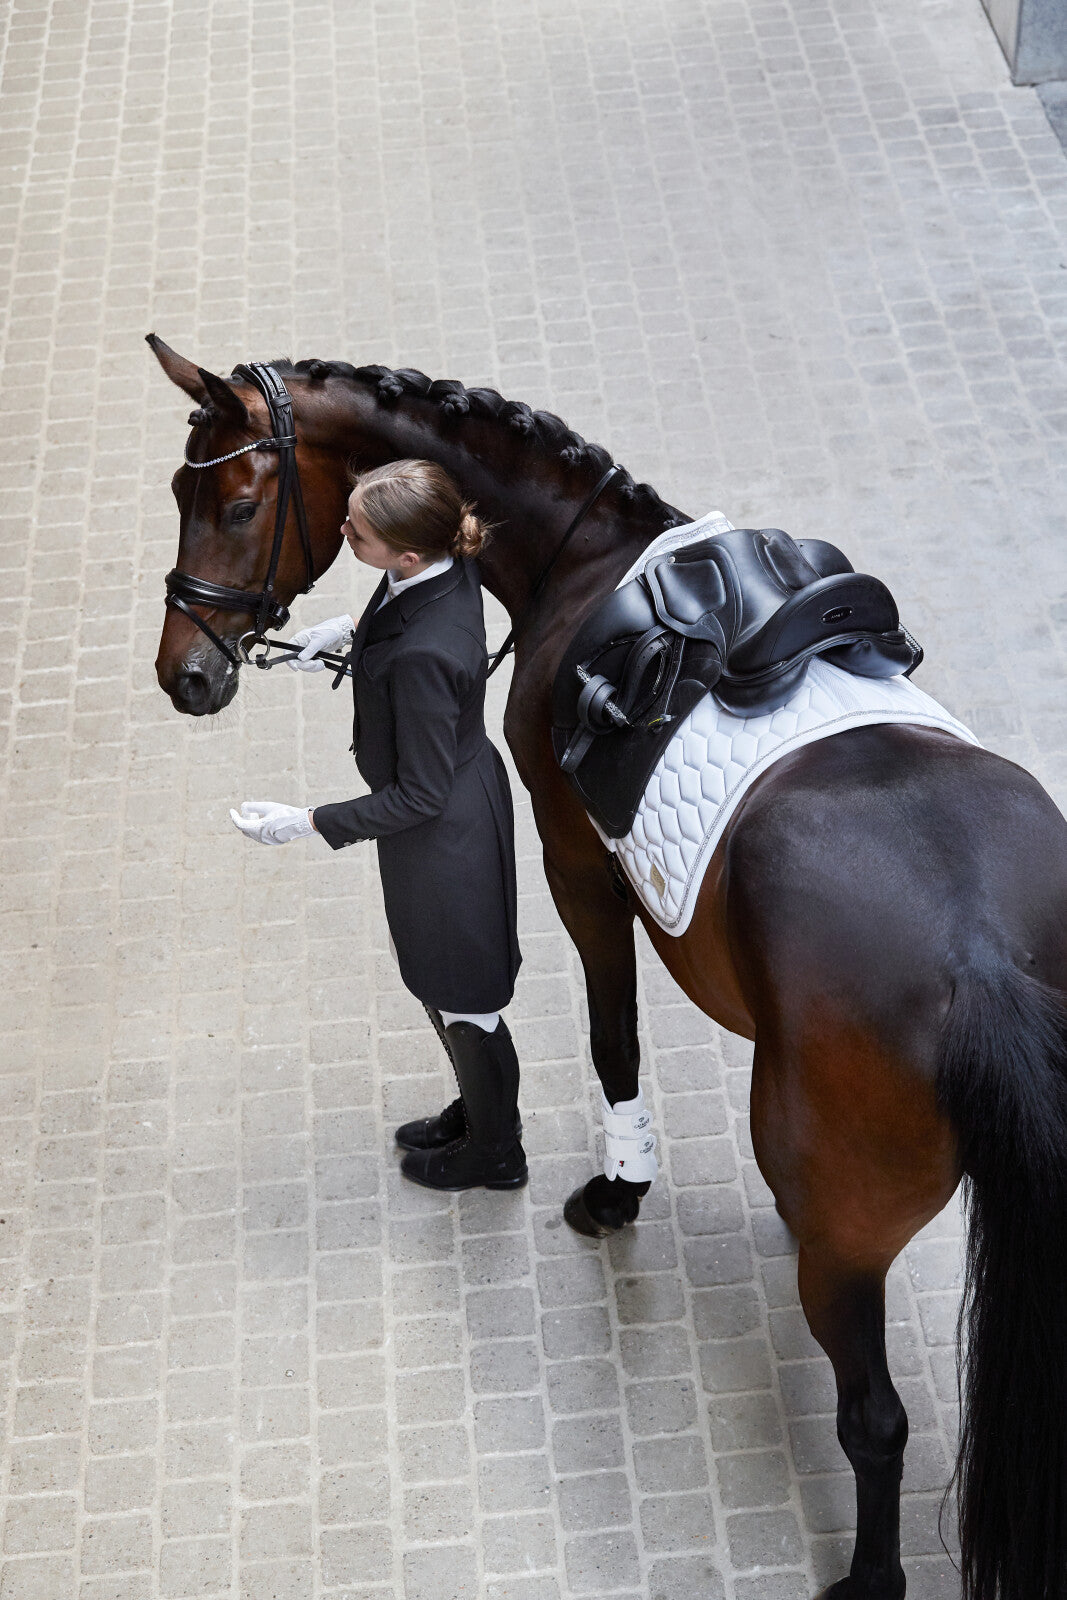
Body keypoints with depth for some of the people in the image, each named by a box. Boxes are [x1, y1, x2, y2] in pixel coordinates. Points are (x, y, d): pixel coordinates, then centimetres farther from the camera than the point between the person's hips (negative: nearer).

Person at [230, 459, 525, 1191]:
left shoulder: (422, 655, -40)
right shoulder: (449, 565, -15)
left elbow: (418, 796, -28)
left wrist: (309, 822, -23)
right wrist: (350, 629, 6)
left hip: (444, 834, -9)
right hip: (461, 786, 9)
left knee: (462, 1000, 17)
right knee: (436, 976, 30)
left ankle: (493, 1153, 43)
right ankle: (479, 1110, 54)